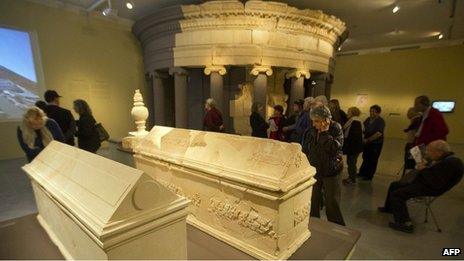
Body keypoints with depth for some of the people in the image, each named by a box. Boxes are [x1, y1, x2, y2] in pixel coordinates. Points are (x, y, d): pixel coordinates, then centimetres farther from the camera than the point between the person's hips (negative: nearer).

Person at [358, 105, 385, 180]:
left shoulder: (380, 121, -14)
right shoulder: (368, 119, 5)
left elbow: (379, 134, -23)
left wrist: (368, 140, -23)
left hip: (376, 144, -6)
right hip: (366, 143, 6)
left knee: (372, 160, 7)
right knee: (365, 158, 17)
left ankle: (369, 176, 21)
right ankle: (362, 173, 31)